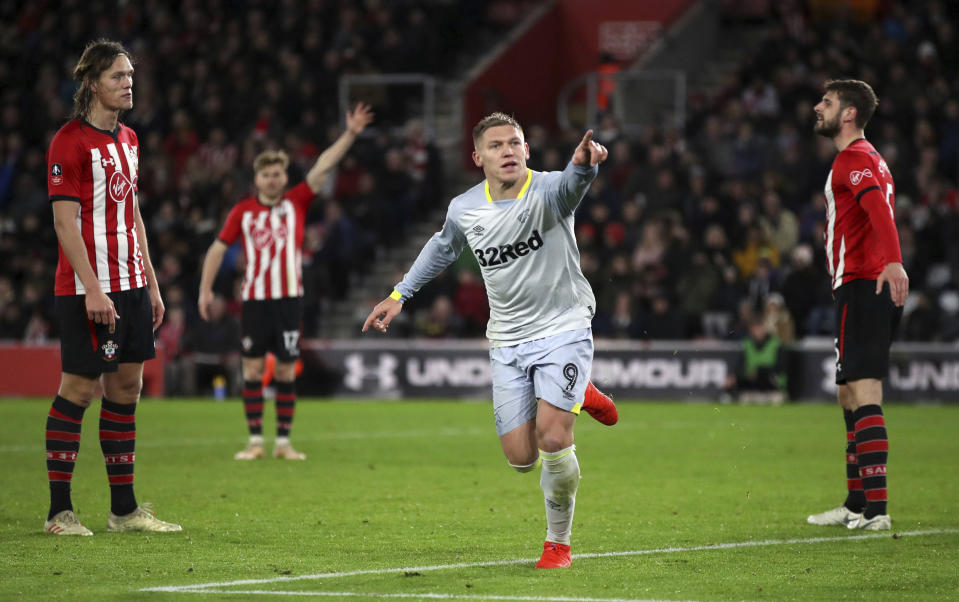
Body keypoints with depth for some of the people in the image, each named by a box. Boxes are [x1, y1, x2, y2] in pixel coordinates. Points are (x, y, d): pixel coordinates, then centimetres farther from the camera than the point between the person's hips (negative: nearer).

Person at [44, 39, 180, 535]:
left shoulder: (127, 140, 15)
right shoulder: (70, 141, -11)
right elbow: (64, 221, -14)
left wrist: (150, 283, 17)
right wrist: (92, 288, -20)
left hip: (130, 287, 8)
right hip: (87, 290, -8)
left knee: (127, 387, 9)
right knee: (78, 388, -5)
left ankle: (124, 509, 14)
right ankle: (59, 512, 0)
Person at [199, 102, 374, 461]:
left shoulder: (296, 203, 3)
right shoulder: (243, 212, 4)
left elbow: (322, 167, -5)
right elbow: (219, 247, 10)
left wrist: (350, 134, -14)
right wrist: (206, 288, 5)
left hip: (289, 297, 0)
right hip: (255, 298, 0)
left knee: (287, 370, 2)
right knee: (252, 368, -1)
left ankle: (284, 442, 7)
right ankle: (255, 441, 5)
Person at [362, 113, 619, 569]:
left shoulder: (547, 191, -16)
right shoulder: (464, 209, -2)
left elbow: (570, 185, -42)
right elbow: (443, 247, 21)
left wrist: (583, 165, -65)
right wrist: (399, 295, 20)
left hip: (562, 329, -4)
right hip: (507, 342, 4)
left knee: (552, 439, -20)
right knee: (521, 457, -2)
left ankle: (558, 542, 6)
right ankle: (576, 395, 32)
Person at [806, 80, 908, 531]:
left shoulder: (854, 159, -9)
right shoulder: (869, 160, 24)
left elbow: (879, 207, -27)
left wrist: (892, 262, -42)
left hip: (863, 287, -11)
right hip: (867, 287, 11)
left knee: (864, 395, -16)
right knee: (850, 395, 17)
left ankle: (876, 508, -23)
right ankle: (857, 504, 22)